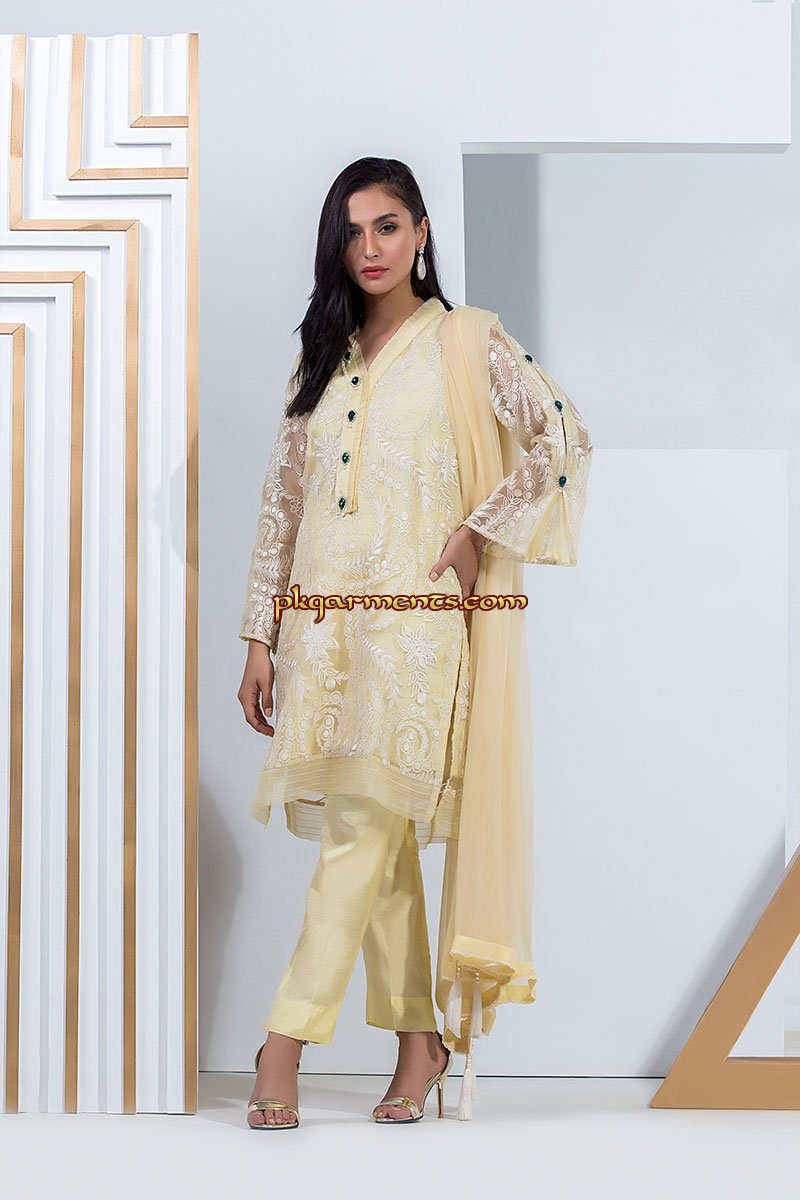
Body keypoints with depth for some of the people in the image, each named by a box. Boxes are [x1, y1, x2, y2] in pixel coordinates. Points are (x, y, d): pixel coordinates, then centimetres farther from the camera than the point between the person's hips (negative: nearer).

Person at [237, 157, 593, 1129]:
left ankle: (285, 1042, -7)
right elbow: (281, 501, 13)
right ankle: (419, 1040, 16)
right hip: (322, 625, 5)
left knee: (366, 828, -10)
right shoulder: (321, 359, 15)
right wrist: (259, 639, 9)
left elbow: (564, 437, -4)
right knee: (378, 838, 7)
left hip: (414, 621, -5)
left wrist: (479, 532, -8)